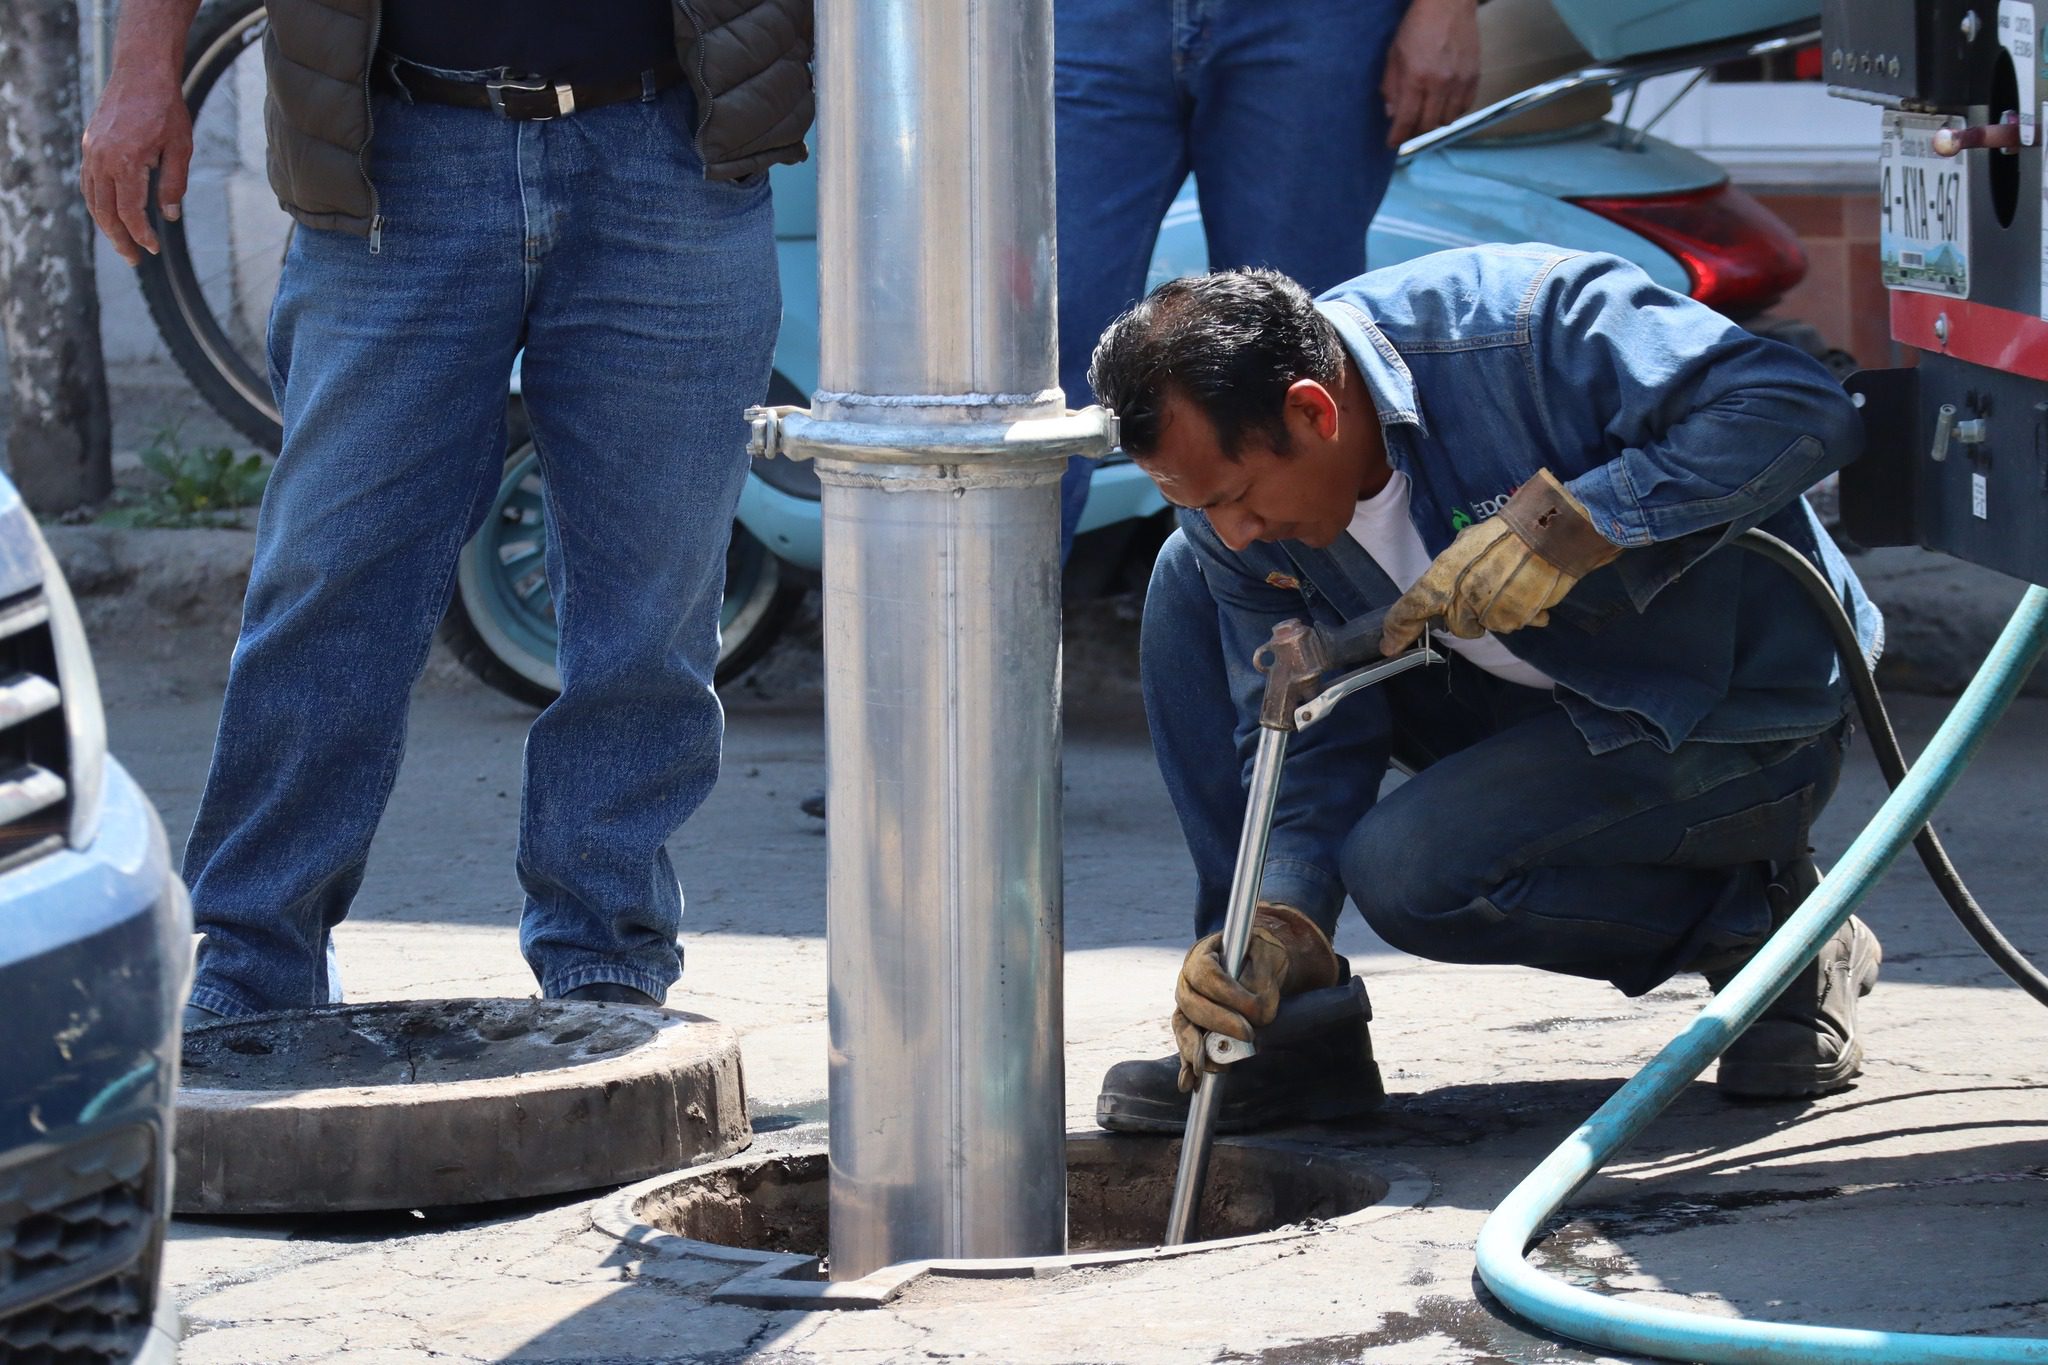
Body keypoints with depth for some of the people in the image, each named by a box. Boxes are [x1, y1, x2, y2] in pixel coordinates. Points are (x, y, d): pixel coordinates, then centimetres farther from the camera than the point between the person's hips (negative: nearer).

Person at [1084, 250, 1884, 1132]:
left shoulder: (1523, 329, -31)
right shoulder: (1238, 509, -11)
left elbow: (1805, 410, -36)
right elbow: (1308, 742, -9)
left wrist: (1563, 522, -41)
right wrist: (1278, 927, -28)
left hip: (1742, 719, -7)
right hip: (1551, 698, 7)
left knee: (1410, 867, -28)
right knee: (1189, 587, -6)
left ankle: (1759, 923, -4)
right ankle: (1284, 1026, -3)